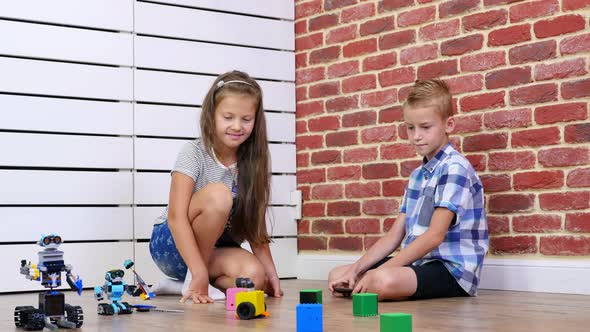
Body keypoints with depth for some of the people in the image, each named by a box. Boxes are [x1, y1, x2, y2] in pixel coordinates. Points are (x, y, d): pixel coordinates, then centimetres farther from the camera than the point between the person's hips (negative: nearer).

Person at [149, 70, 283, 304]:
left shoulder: (251, 162, -1)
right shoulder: (194, 153, -16)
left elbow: (255, 224, 1)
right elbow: (176, 217, -25)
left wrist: (270, 270, -12)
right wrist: (200, 273, -33)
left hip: (213, 250, 5)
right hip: (171, 244, -5)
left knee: (255, 276, -28)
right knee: (218, 195, -32)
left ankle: (183, 283, -2)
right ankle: (192, 280, -16)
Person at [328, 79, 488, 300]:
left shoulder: (454, 169, -12)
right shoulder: (417, 175, 16)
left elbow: (435, 236, -20)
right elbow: (394, 236, 13)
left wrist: (378, 272, -23)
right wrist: (355, 270, -1)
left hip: (452, 270, -8)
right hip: (418, 264, 9)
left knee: (384, 281, -37)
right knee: (337, 276, 5)